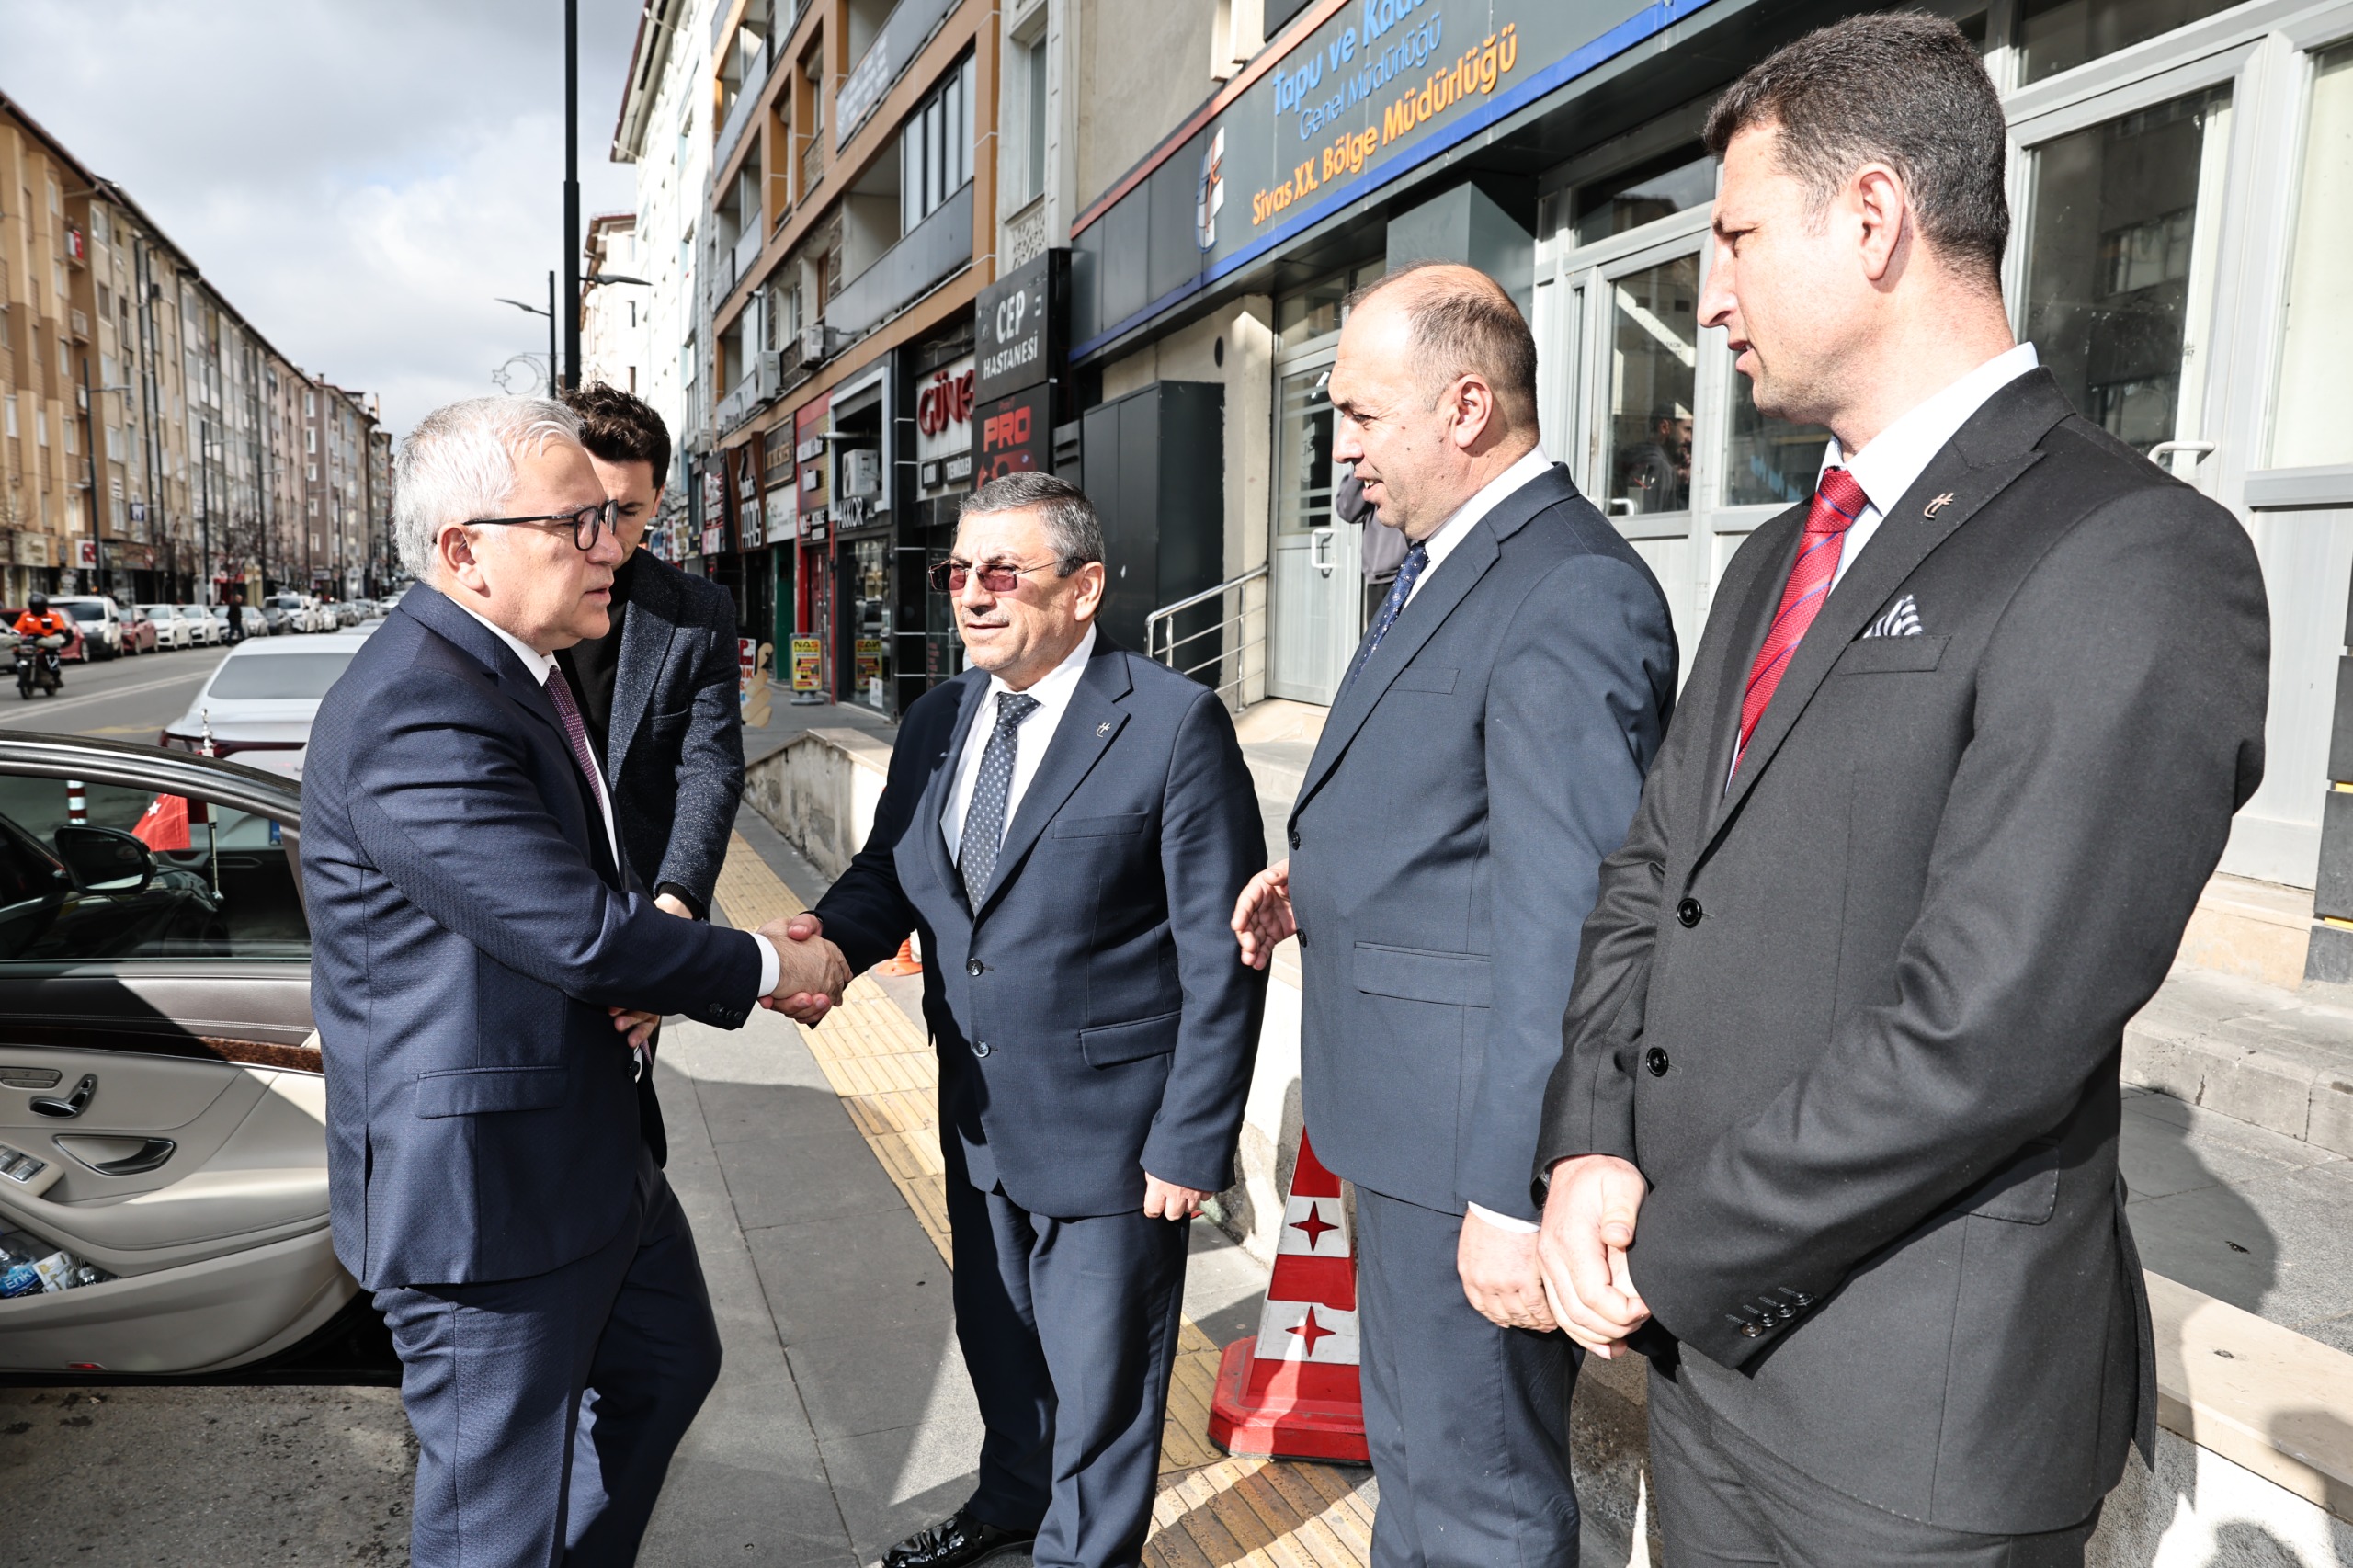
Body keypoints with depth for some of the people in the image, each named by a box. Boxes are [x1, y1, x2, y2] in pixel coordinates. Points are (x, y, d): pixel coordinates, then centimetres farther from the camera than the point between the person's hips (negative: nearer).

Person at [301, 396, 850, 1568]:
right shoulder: (417, 714, -26)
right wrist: (764, 967, -13)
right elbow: (579, 931, -28)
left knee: (667, 1365, 28)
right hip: (481, 1185, -10)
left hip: (597, 1149, 10)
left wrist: (643, 972, -9)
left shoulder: (515, 671, 7)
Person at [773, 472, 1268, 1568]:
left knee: (1099, 1371, 14)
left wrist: (1191, 1141, -16)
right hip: (980, 1113, 6)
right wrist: (829, 938, -15)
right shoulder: (936, 722, 3)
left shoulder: (1173, 724, -17)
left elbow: (1222, 954, -16)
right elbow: (889, 871, 8)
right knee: (995, 1335, 26)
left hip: (1110, 1128, -6)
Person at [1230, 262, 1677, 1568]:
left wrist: (1516, 1190, -26)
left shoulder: (1573, 593, -22)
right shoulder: (1445, 566, 11)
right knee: (1410, 1445, 28)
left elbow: (1566, 910, -27)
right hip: (1402, 1112, 10)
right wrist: (1324, 879, 6)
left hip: (1471, 1125, -10)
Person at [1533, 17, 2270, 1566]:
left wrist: (1668, 1252, -14)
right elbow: (1649, 876, 7)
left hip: (1919, 1399, -7)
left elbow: (1986, 1027, -24)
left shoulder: (2135, 559, -17)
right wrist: (1594, 1153, -7)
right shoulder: (1779, 562, 10)